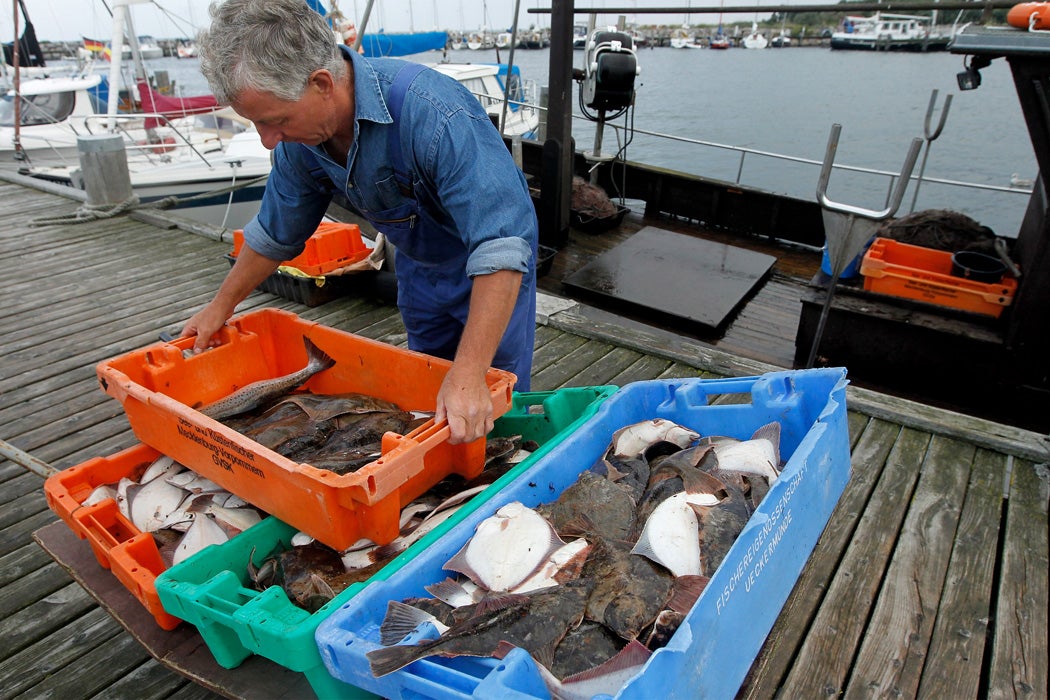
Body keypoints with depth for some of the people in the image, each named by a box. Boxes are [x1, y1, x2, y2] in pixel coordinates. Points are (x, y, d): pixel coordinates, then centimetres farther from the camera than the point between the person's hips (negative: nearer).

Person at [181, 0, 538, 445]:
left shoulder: (433, 113, -37)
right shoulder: (300, 132, -13)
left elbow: (500, 248, -43)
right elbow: (275, 231, 5)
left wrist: (469, 375, -47)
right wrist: (221, 305, 13)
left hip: (486, 270, -6)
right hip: (417, 266, 6)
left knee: (495, 405, 1)